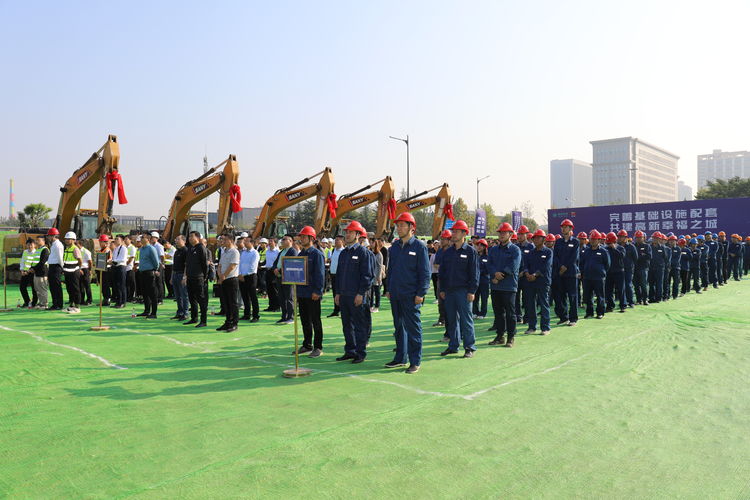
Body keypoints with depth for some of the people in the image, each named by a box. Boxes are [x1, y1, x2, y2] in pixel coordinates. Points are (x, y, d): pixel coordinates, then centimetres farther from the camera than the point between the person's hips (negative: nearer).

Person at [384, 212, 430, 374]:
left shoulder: (419, 246, -6)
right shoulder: (394, 246, 11)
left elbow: (425, 272, -8)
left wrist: (421, 293, -13)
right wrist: (388, 289, 13)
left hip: (411, 296, -6)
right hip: (395, 294, 6)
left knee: (413, 327, -1)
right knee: (399, 327, 13)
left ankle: (415, 361, 7)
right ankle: (400, 358, 23)